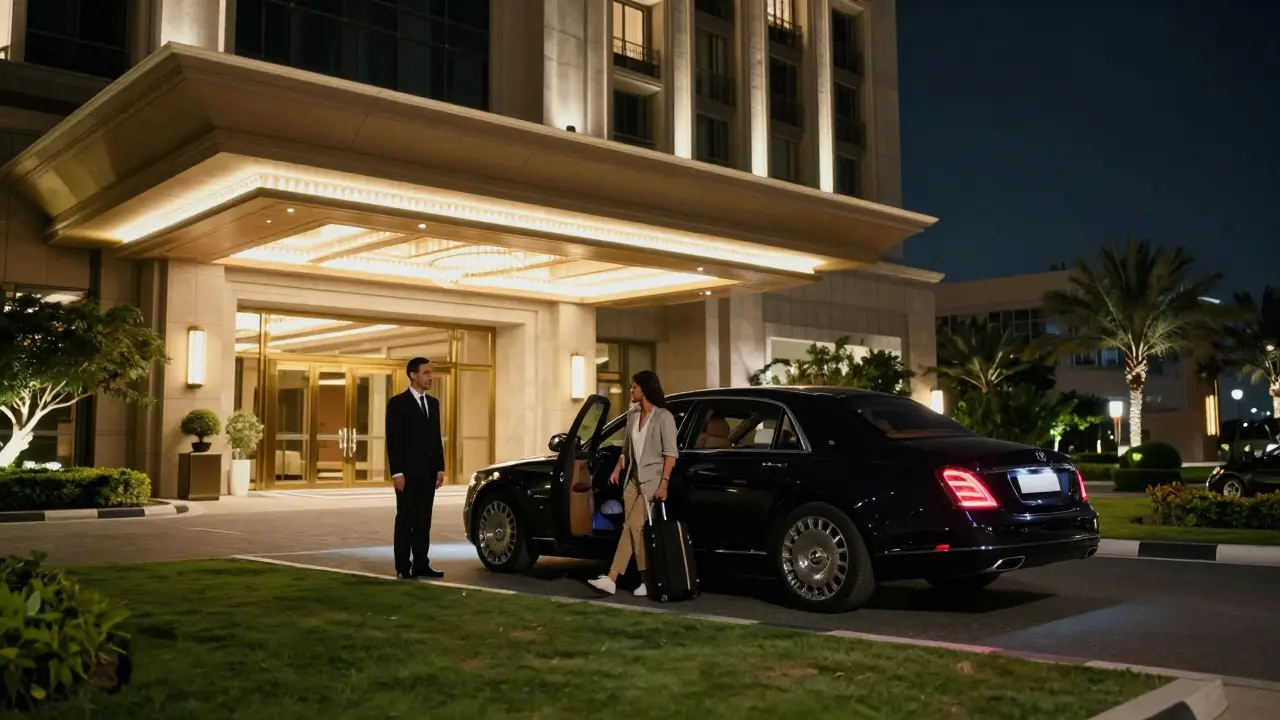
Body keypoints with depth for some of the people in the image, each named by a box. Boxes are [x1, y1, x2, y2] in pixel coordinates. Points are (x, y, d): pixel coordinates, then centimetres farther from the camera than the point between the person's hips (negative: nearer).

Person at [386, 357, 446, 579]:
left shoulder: (433, 403, 13)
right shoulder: (398, 403, -7)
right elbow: (393, 440, -11)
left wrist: (440, 468, 7)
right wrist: (396, 472, -16)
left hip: (428, 473, 6)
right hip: (408, 472, -6)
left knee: (423, 521, 7)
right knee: (405, 520, 1)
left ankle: (421, 564, 11)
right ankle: (403, 567, 6)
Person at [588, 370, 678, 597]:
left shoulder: (664, 417, -9)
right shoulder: (632, 414, 12)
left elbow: (670, 453, -13)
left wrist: (664, 483, -19)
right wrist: (617, 470, 11)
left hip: (653, 479, -7)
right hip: (634, 479, 7)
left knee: (633, 527, -12)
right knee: (631, 528, 1)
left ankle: (611, 579, -9)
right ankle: (646, 580, 2)